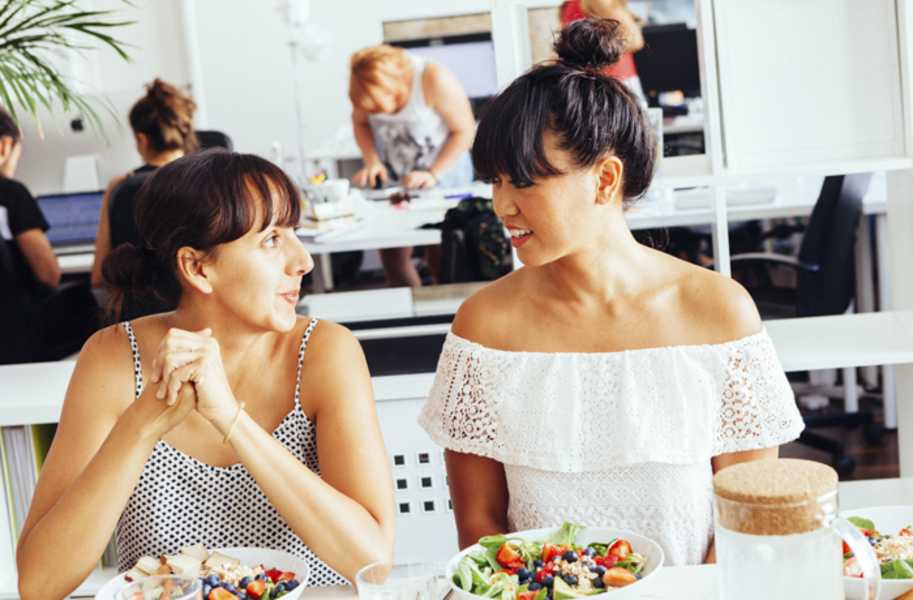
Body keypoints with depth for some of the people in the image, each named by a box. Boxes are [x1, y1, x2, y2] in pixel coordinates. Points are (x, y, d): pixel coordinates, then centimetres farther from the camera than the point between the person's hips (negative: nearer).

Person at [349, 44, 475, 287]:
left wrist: (433, 174, -22)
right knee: (391, 253, -5)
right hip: (393, 178, 4)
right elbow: (360, 123, 9)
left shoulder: (434, 79, -23)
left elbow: (464, 130, -14)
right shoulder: (367, 86, -11)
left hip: (443, 175, -4)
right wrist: (372, 161, -7)